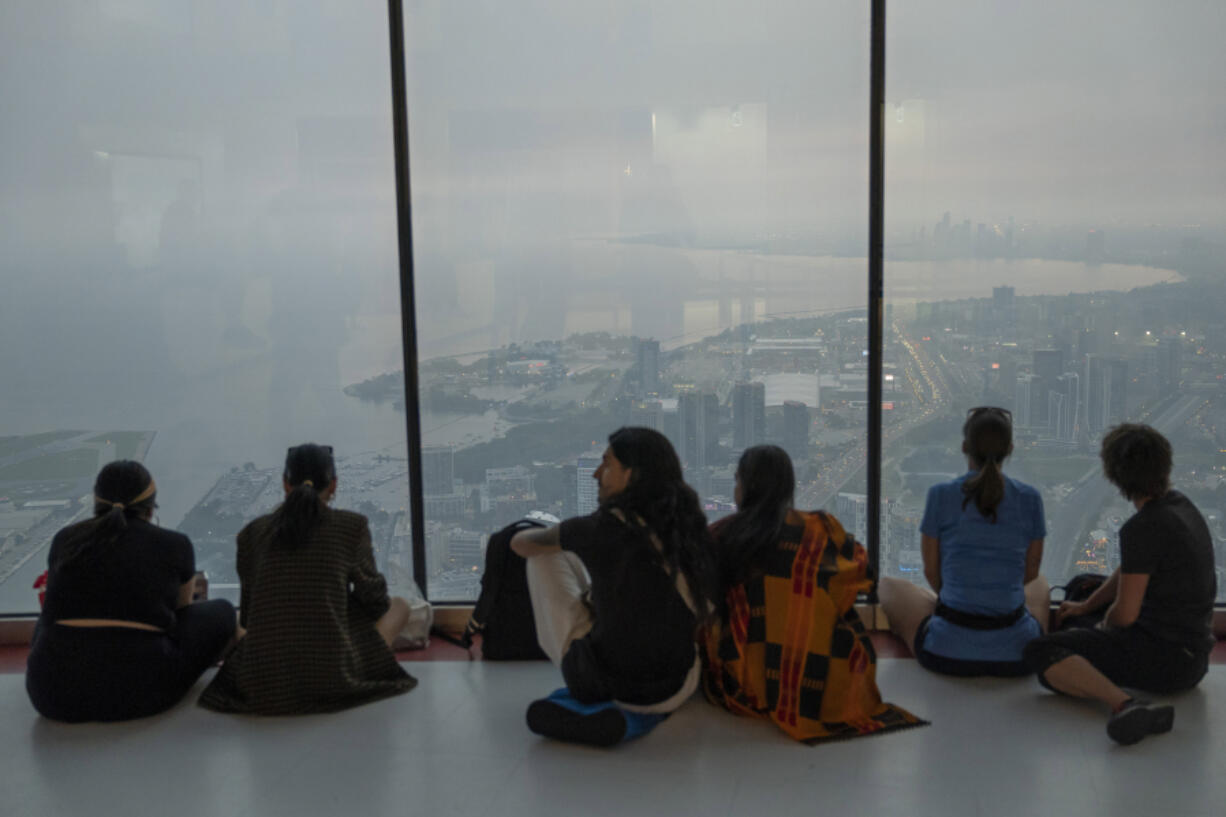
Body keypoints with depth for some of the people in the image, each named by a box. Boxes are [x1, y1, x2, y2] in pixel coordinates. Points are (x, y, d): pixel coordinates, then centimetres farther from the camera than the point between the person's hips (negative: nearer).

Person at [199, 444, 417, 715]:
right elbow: (375, 601, 6)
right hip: (331, 680, -4)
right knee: (399, 605, 23)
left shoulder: (251, 533, 4)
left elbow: (247, 615, 11)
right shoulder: (352, 526, -5)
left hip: (263, 687, 4)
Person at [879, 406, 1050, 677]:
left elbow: (931, 571, 3)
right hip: (1016, 654, 3)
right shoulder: (1029, 499, -2)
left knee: (889, 587, 27)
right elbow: (1029, 573, 9)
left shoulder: (941, 495, -7)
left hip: (949, 653, -2)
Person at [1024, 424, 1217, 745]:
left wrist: (1106, 625, 5)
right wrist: (1086, 605, 25)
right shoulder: (1181, 505, 7)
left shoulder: (1143, 529, -22)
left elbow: (1125, 614, -18)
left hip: (1163, 657, -10)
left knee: (1040, 653, -24)